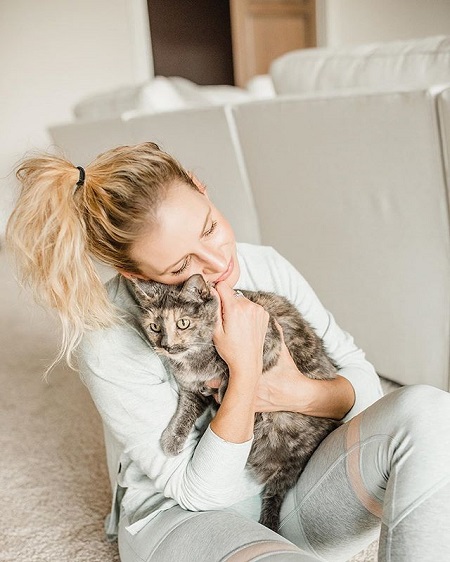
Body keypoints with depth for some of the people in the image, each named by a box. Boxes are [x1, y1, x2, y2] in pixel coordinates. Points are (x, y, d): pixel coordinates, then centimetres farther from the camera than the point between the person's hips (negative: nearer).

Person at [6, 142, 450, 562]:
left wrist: (301, 394, -20)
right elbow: (201, 492, -16)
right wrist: (245, 370, -28)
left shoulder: (265, 267, -7)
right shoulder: (109, 344, -22)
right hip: (181, 516, -5)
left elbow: (364, 381, 2)